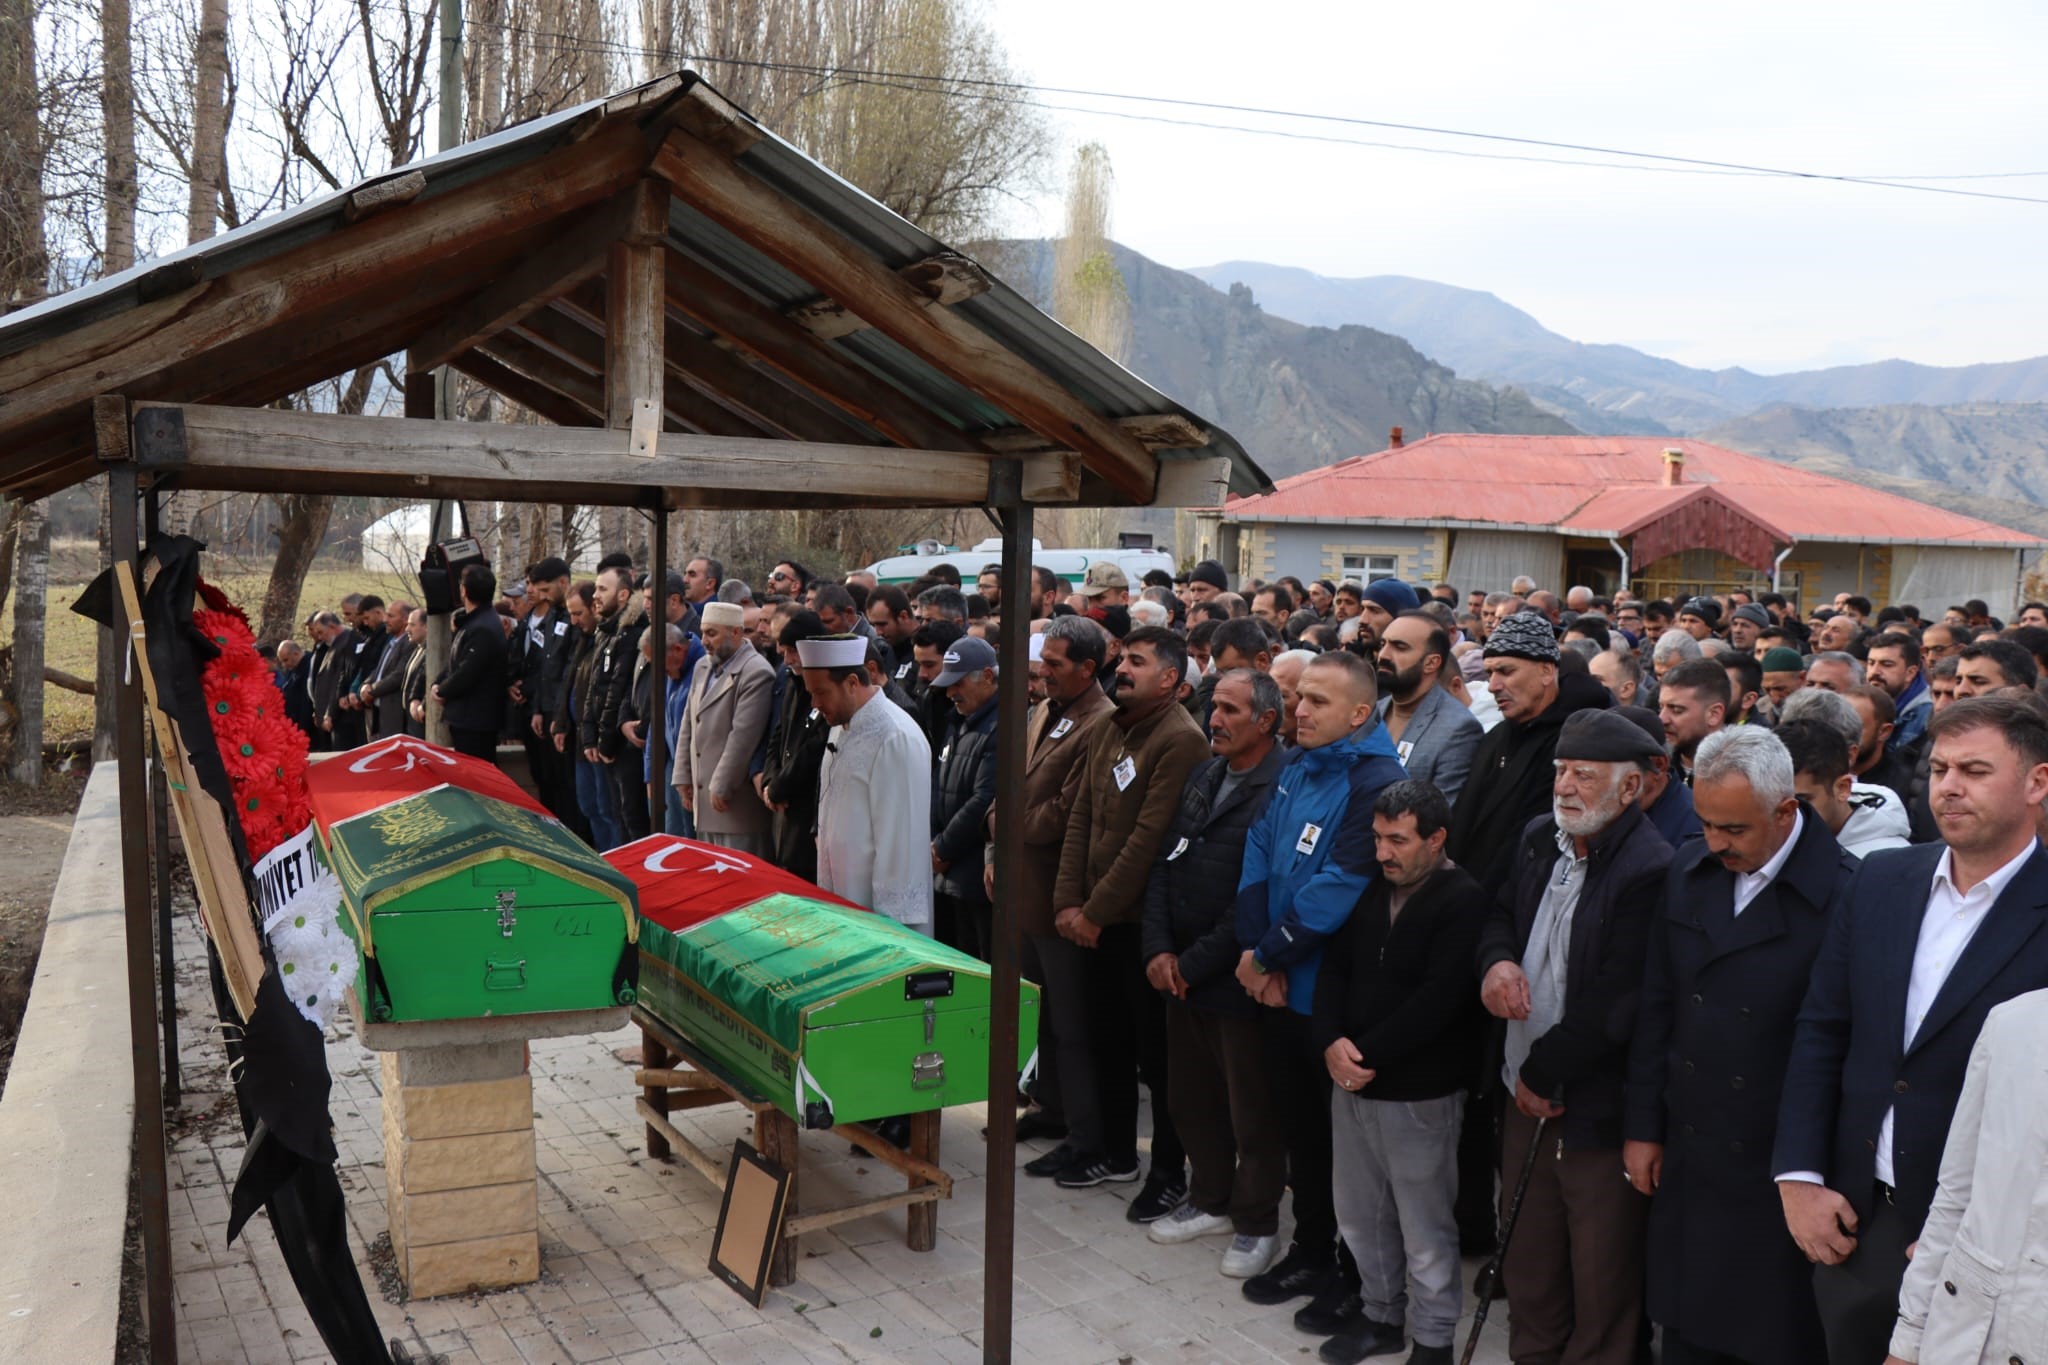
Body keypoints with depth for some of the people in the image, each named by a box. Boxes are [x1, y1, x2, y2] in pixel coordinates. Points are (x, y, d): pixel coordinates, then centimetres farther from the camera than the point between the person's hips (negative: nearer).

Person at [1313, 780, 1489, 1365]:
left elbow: (1438, 999, -20)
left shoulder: (1464, 901, -13)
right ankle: (1380, 1315, 35)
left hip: (1421, 1094, -7)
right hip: (1352, 1082, 7)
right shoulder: (1372, 892, 8)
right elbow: (1335, 967, 8)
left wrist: (1367, 1052, -18)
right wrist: (1332, 1042, -9)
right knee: (1359, 1214, 17)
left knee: (1425, 1227, 4)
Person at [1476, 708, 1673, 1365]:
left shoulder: (1650, 871, -22)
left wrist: (1541, 1075, -12)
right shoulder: (1540, 838, 4)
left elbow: (1612, 1009, -23)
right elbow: (1502, 913, 19)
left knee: (1601, 1281, 10)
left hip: (1596, 1113, -7)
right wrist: (1496, 960, -4)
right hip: (1526, 1096, 8)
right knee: (1528, 1261, 22)